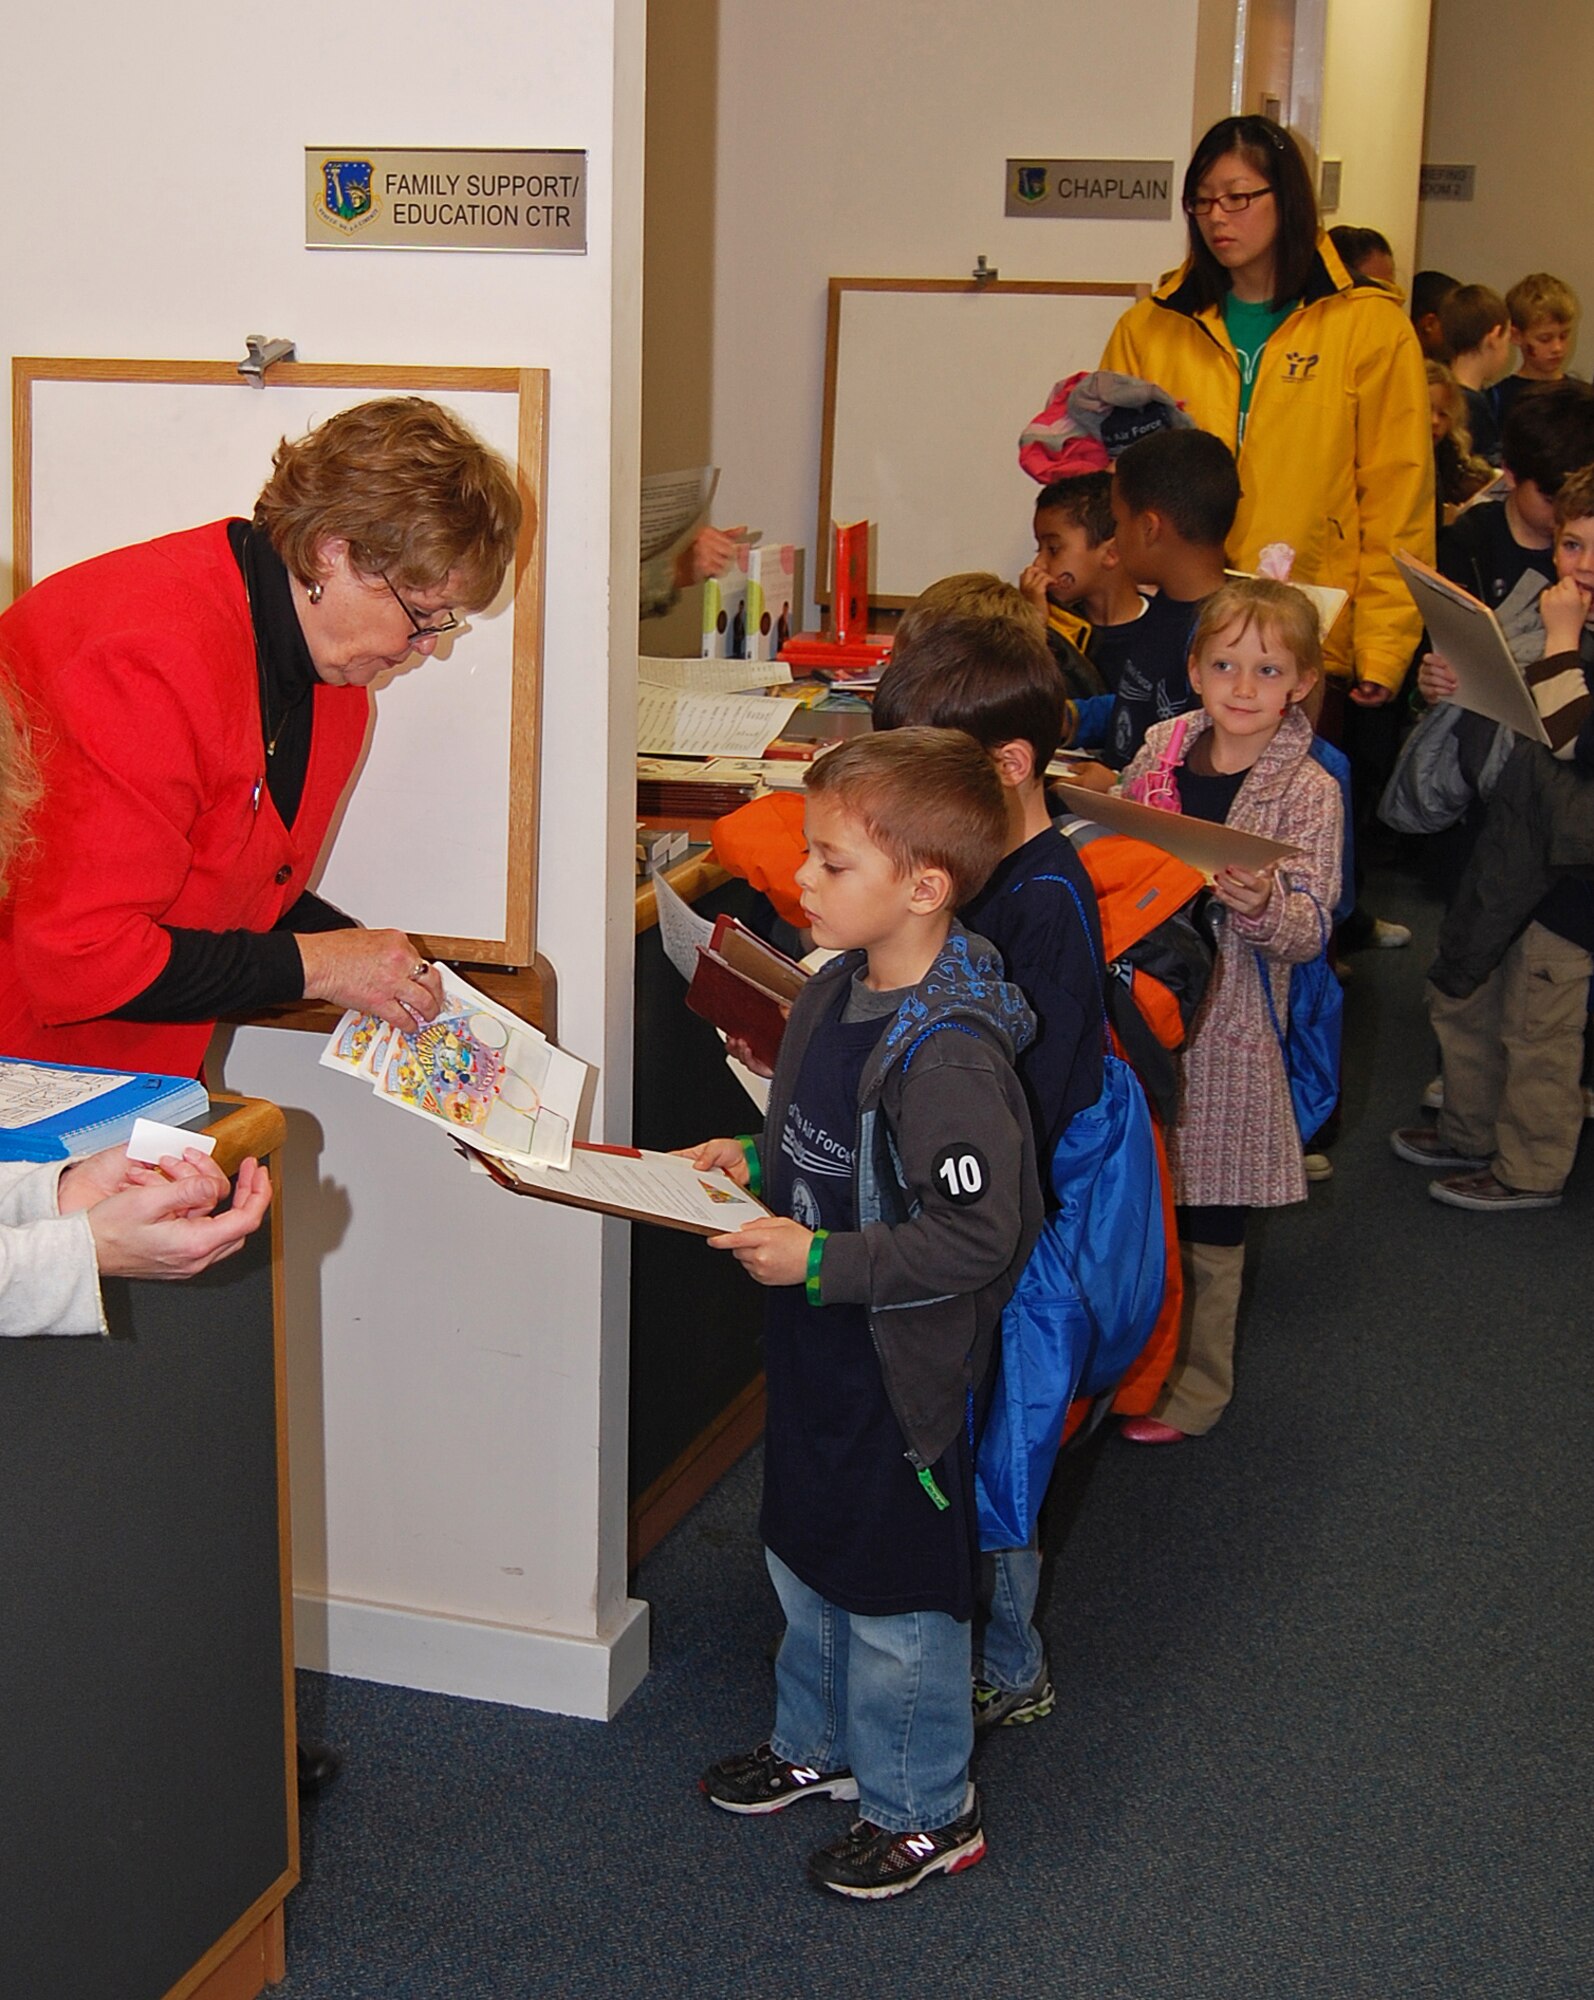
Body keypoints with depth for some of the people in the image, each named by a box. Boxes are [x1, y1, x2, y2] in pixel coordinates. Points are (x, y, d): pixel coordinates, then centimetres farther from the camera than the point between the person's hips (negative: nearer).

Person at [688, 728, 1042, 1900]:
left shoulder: (949, 1054, -29)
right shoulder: (839, 989, 0)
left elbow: (978, 1237, -28)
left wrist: (820, 1262, -27)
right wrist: (756, 1162, 0)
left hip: (906, 1368, -9)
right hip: (819, 1343, 9)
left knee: (896, 1593, 8)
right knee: (806, 1555, 25)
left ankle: (926, 1810, 28)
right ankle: (820, 1743, 47)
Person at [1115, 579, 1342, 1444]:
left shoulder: (1307, 793, -8)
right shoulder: (1159, 751, 3)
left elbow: (1307, 930, -13)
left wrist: (1261, 904, -32)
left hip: (1227, 1025, -4)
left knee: (1209, 1223, 7)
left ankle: (1195, 1388, 24)